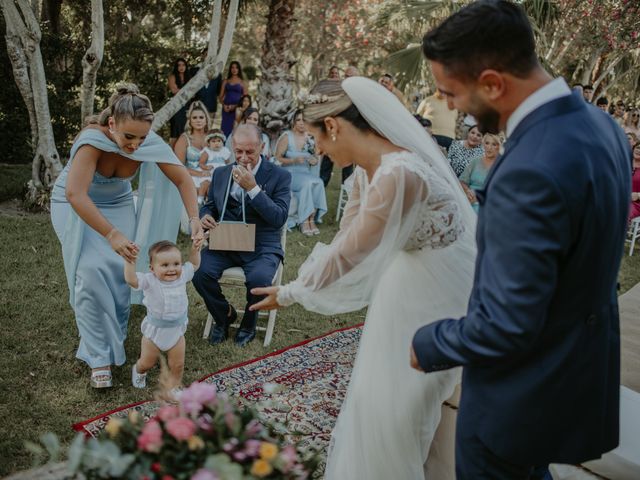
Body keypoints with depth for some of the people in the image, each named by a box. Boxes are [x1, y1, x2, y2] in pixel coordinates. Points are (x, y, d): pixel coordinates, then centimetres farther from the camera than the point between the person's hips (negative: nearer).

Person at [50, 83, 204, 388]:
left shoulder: (150, 143, -25)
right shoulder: (92, 140, -36)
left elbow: (183, 179, -19)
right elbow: (75, 194, -45)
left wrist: (194, 219, -33)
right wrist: (112, 234, -52)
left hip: (117, 203, 3)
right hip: (77, 206, -3)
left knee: (121, 269, -12)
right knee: (92, 271, -20)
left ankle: (115, 336, 14)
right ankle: (99, 357, -10)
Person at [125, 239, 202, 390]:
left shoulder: (182, 275, -10)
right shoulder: (149, 280, -23)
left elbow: (194, 265, 9)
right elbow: (131, 279, -38)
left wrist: (195, 250, -4)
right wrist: (130, 261, -47)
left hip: (176, 330, 3)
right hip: (154, 330, -2)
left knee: (178, 364, 12)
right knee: (148, 363, 19)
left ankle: (175, 385, 38)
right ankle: (138, 371, 54)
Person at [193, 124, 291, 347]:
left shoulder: (280, 176, -3)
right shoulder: (220, 173, 11)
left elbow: (279, 218, -13)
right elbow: (209, 205, 19)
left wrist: (253, 188, -22)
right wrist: (205, 216, -7)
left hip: (262, 247, -3)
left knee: (259, 279, -33)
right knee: (199, 272, -25)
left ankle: (248, 323, 2)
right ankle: (224, 314, 7)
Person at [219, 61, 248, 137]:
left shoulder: (242, 82, 7)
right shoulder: (225, 81, 13)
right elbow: (221, 96, 12)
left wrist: (236, 106, -11)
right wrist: (224, 105, -6)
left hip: (237, 108, -2)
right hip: (226, 109, 2)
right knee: (225, 127, -1)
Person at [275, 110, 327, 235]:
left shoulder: (310, 137, 7)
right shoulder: (286, 137, -5)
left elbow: (315, 157, 19)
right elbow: (277, 159, -6)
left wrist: (315, 160, -5)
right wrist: (294, 160, -20)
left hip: (307, 174, 4)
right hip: (290, 173, -4)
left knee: (319, 183, -28)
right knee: (308, 183, -33)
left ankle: (312, 219, -23)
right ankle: (304, 221, -25)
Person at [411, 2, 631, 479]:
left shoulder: (530, 172, -34)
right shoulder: (599, 125, -4)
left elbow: (505, 327, -29)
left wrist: (427, 345, -12)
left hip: (524, 387, -8)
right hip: (582, 363, 8)